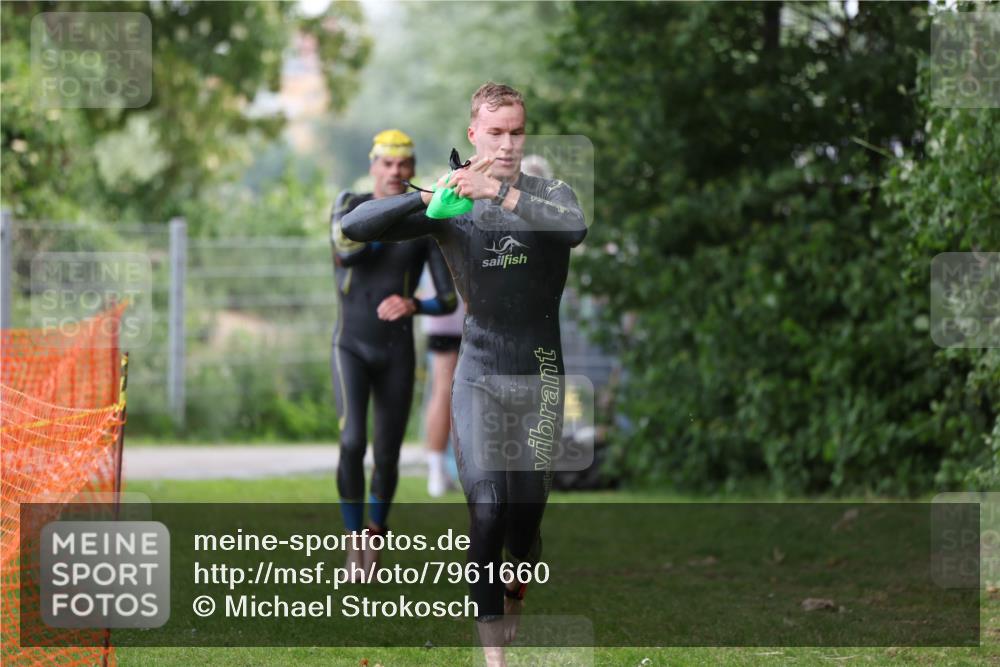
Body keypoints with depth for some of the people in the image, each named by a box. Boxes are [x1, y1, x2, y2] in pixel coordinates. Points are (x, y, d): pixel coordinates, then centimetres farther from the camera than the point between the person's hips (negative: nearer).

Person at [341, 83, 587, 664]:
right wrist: (430, 198, -21)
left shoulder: (549, 194, 1)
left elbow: (576, 228, -24)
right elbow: (356, 227, -6)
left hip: (541, 376, 1)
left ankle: (517, 600, 34)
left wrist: (499, 191, -35)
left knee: (527, 509, 6)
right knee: (487, 506, -15)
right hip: (479, 376, -1)